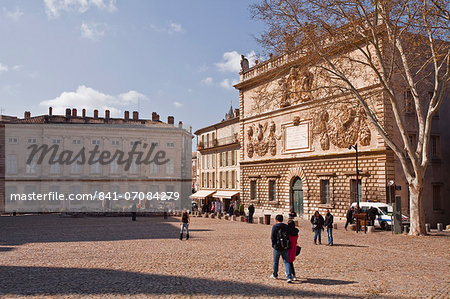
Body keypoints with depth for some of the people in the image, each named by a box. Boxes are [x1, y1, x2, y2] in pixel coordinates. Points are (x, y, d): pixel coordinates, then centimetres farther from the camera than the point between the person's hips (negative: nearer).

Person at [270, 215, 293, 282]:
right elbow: (289, 237, 8)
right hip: (285, 247, 3)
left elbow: (272, 237, -8)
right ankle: (289, 277, -8)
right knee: (286, 262, 3)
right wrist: (287, 245, 14)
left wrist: (273, 244, 5)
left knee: (275, 262, 14)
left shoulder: (275, 226, -6)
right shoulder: (286, 226, 7)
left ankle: (275, 275, 30)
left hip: (277, 247, -3)